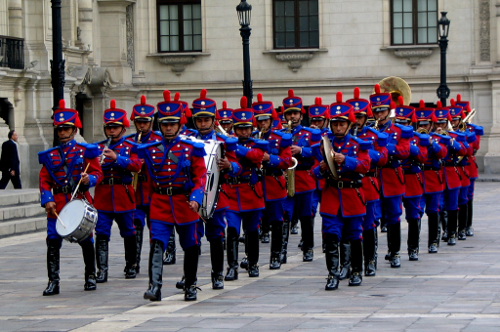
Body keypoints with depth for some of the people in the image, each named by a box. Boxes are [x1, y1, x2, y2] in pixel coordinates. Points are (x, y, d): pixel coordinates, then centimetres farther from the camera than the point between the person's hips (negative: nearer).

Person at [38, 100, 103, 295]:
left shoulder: (85, 151, 5)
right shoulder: (49, 156, 11)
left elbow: (97, 172, 2)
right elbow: (44, 180, 7)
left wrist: (88, 179, -20)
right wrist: (47, 200, -8)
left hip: (80, 202, -2)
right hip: (57, 205, 2)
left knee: (86, 241, 6)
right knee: (53, 242, -6)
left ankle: (90, 277, 22)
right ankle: (53, 282, -3)